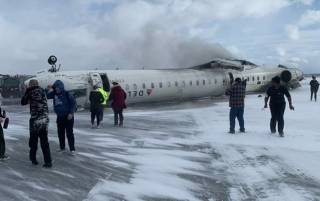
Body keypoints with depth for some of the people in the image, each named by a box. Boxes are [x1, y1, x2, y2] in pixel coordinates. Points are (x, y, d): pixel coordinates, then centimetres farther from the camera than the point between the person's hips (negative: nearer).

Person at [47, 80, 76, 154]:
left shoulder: (67, 94, -12)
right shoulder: (54, 94, 3)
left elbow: (73, 103, -12)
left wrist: (71, 113, -16)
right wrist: (49, 90, -10)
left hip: (68, 117, -5)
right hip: (59, 117, 6)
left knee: (69, 133, -3)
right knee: (60, 133, 12)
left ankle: (72, 149, 4)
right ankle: (62, 148, 25)